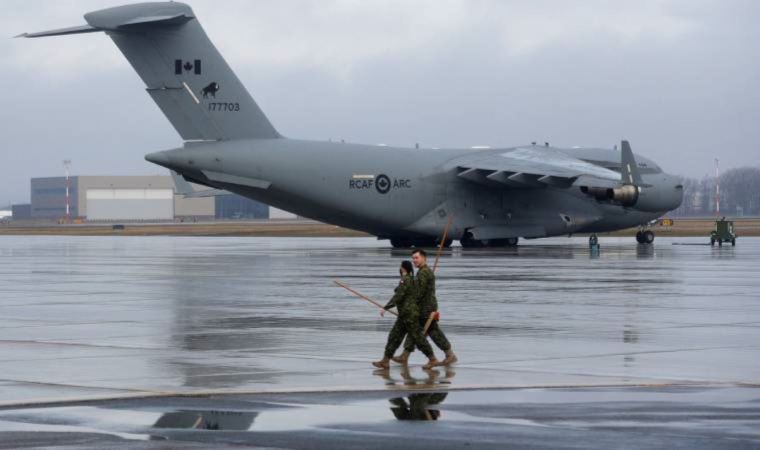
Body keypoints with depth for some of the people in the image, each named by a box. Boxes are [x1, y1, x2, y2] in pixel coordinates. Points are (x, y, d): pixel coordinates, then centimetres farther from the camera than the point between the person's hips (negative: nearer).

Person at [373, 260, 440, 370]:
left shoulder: (405, 280, -15)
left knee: (417, 337, -6)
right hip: (405, 314, 10)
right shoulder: (411, 280, 14)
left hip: (408, 314, -10)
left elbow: (398, 296, -21)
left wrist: (386, 308, -19)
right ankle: (385, 361, 10)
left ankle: (433, 360, -2)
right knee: (394, 336, 9)